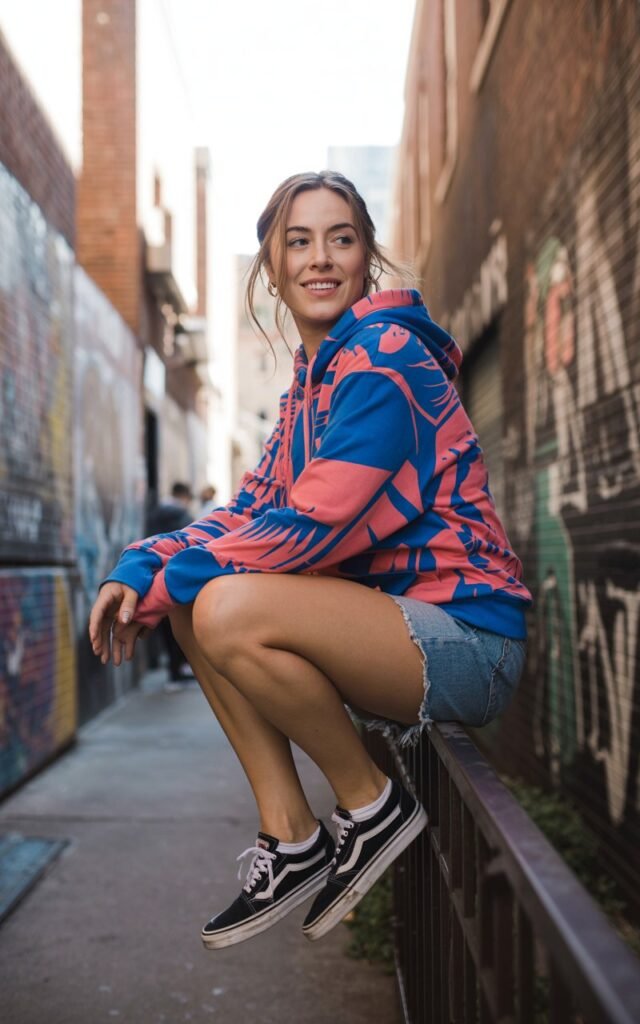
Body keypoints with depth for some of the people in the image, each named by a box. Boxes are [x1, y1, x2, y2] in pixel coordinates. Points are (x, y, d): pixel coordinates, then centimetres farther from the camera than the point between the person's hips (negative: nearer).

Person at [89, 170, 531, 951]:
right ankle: (289, 837, 3)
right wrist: (139, 570, -5)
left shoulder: (384, 358, -13)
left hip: (466, 638, -9)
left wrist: (164, 576, -13)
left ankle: (371, 804, -4)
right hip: (398, 622, 9)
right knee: (193, 600, 3)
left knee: (229, 608, -27)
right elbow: (253, 508, 10)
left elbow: (312, 526, -21)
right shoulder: (313, 376, 15)